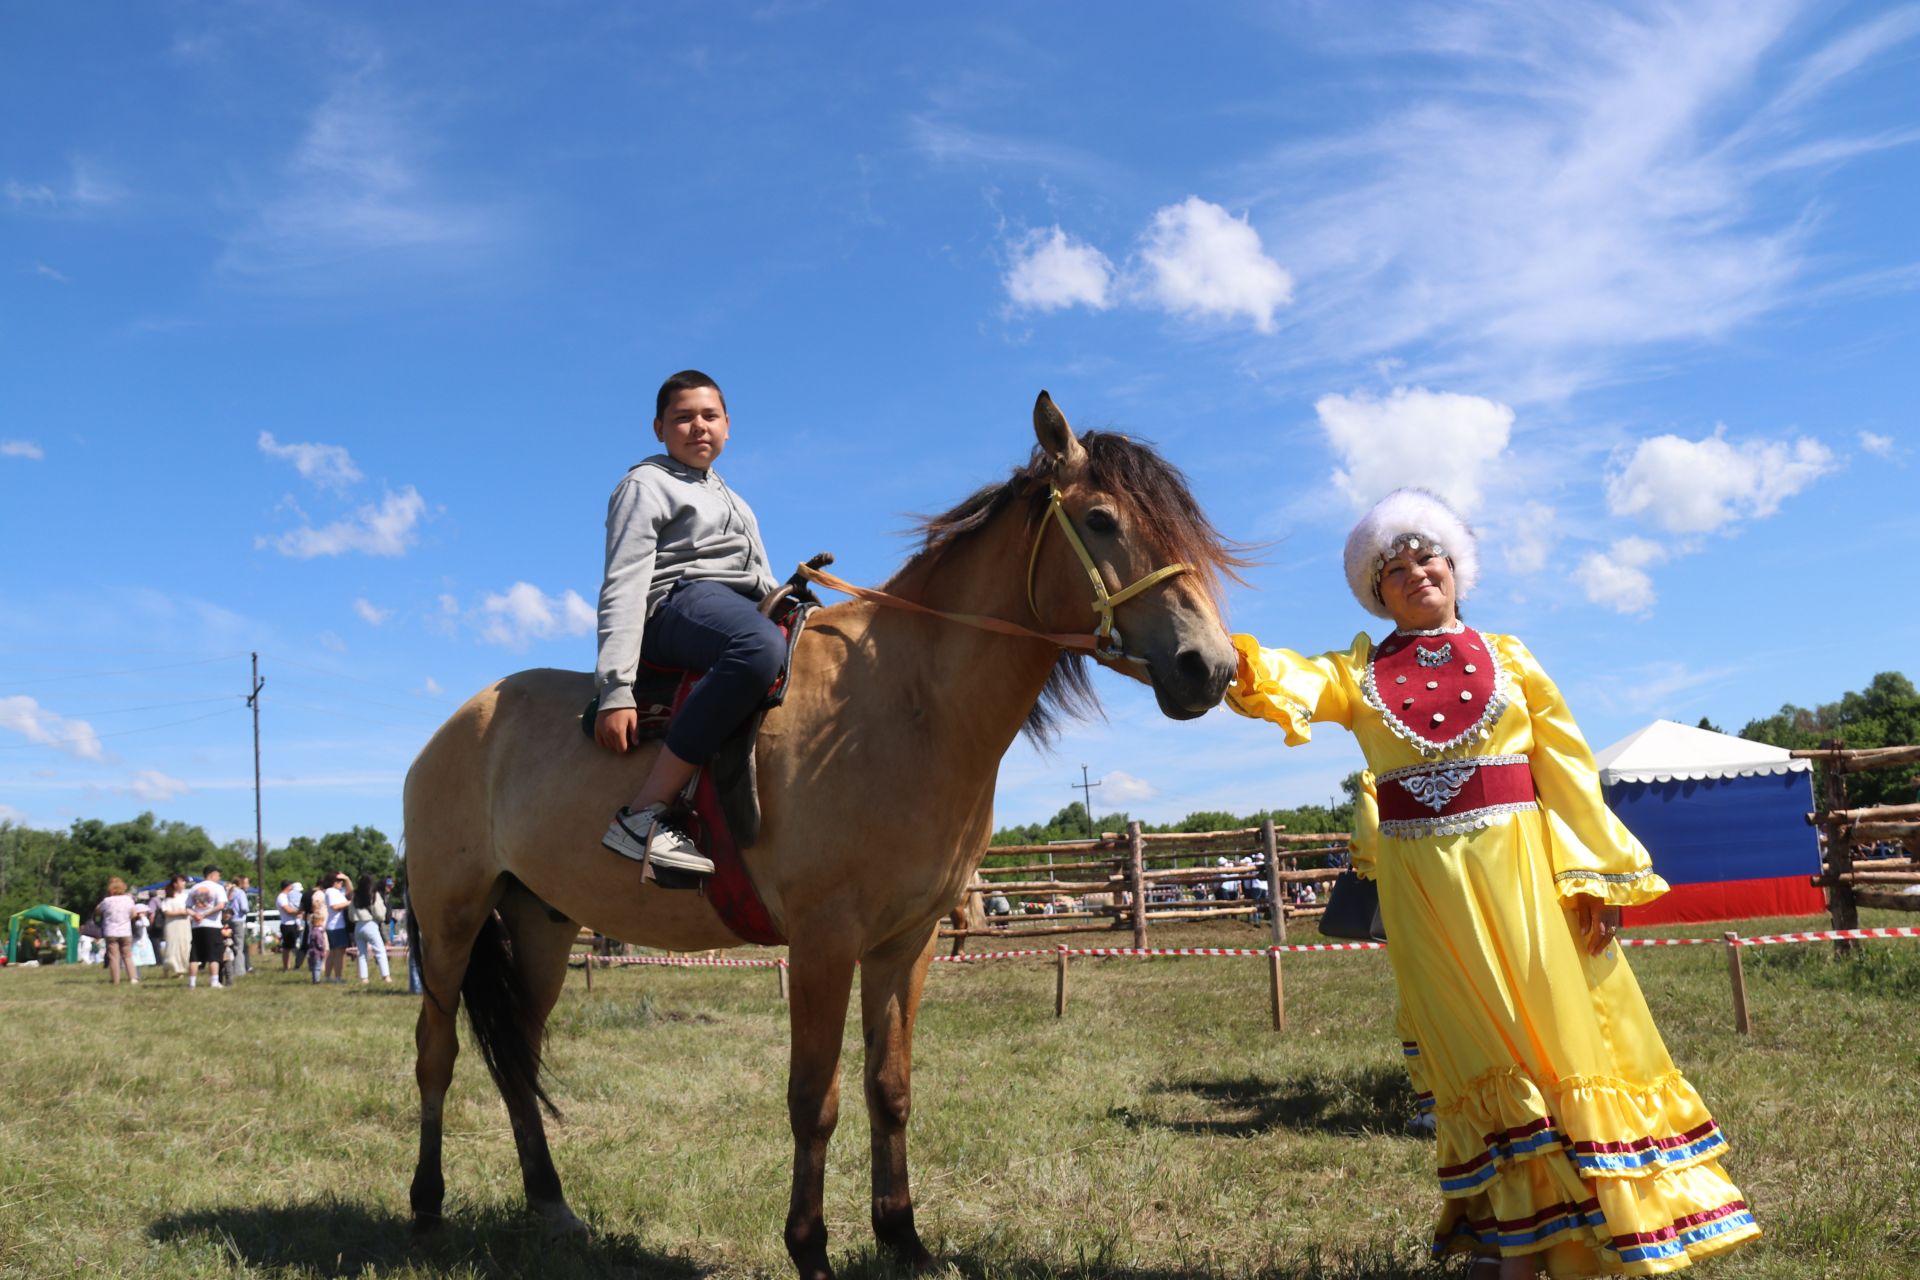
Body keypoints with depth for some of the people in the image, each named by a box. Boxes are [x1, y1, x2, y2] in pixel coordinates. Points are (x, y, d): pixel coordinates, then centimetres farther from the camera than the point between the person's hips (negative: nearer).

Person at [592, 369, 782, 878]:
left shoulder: (731, 501, 32)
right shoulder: (647, 484, 6)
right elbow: (624, 587, -7)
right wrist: (615, 690, -18)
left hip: (748, 608, 9)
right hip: (680, 604, -9)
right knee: (761, 648, -41)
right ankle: (642, 816, -43)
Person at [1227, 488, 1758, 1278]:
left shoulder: (1509, 658, 8)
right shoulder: (1360, 673, 7)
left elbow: (1567, 766, 3)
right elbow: (1288, 684, -11)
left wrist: (1597, 874, -5)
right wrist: (1227, 654, -33)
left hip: (1521, 869, 0)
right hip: (1423, 882, 0)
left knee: (1564, 1032, 1)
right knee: (1476, 1059, 6)